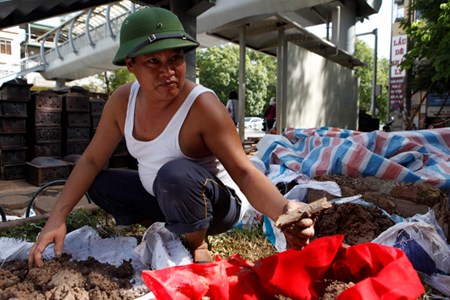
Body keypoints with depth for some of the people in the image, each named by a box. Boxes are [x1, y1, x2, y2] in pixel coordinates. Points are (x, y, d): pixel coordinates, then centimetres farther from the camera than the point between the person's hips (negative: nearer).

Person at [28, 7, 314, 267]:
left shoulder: (203, 106, -26)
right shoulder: (122, 100, -9)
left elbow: (244, 172, -28)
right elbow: (91, 161, -2)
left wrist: (283, 209, -47)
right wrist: (57, 217, -10)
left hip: (216, 203, -6)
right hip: (161, 199, 7)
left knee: (175, 173, -36)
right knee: (98, 183, 1)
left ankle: (197, 247, -7)